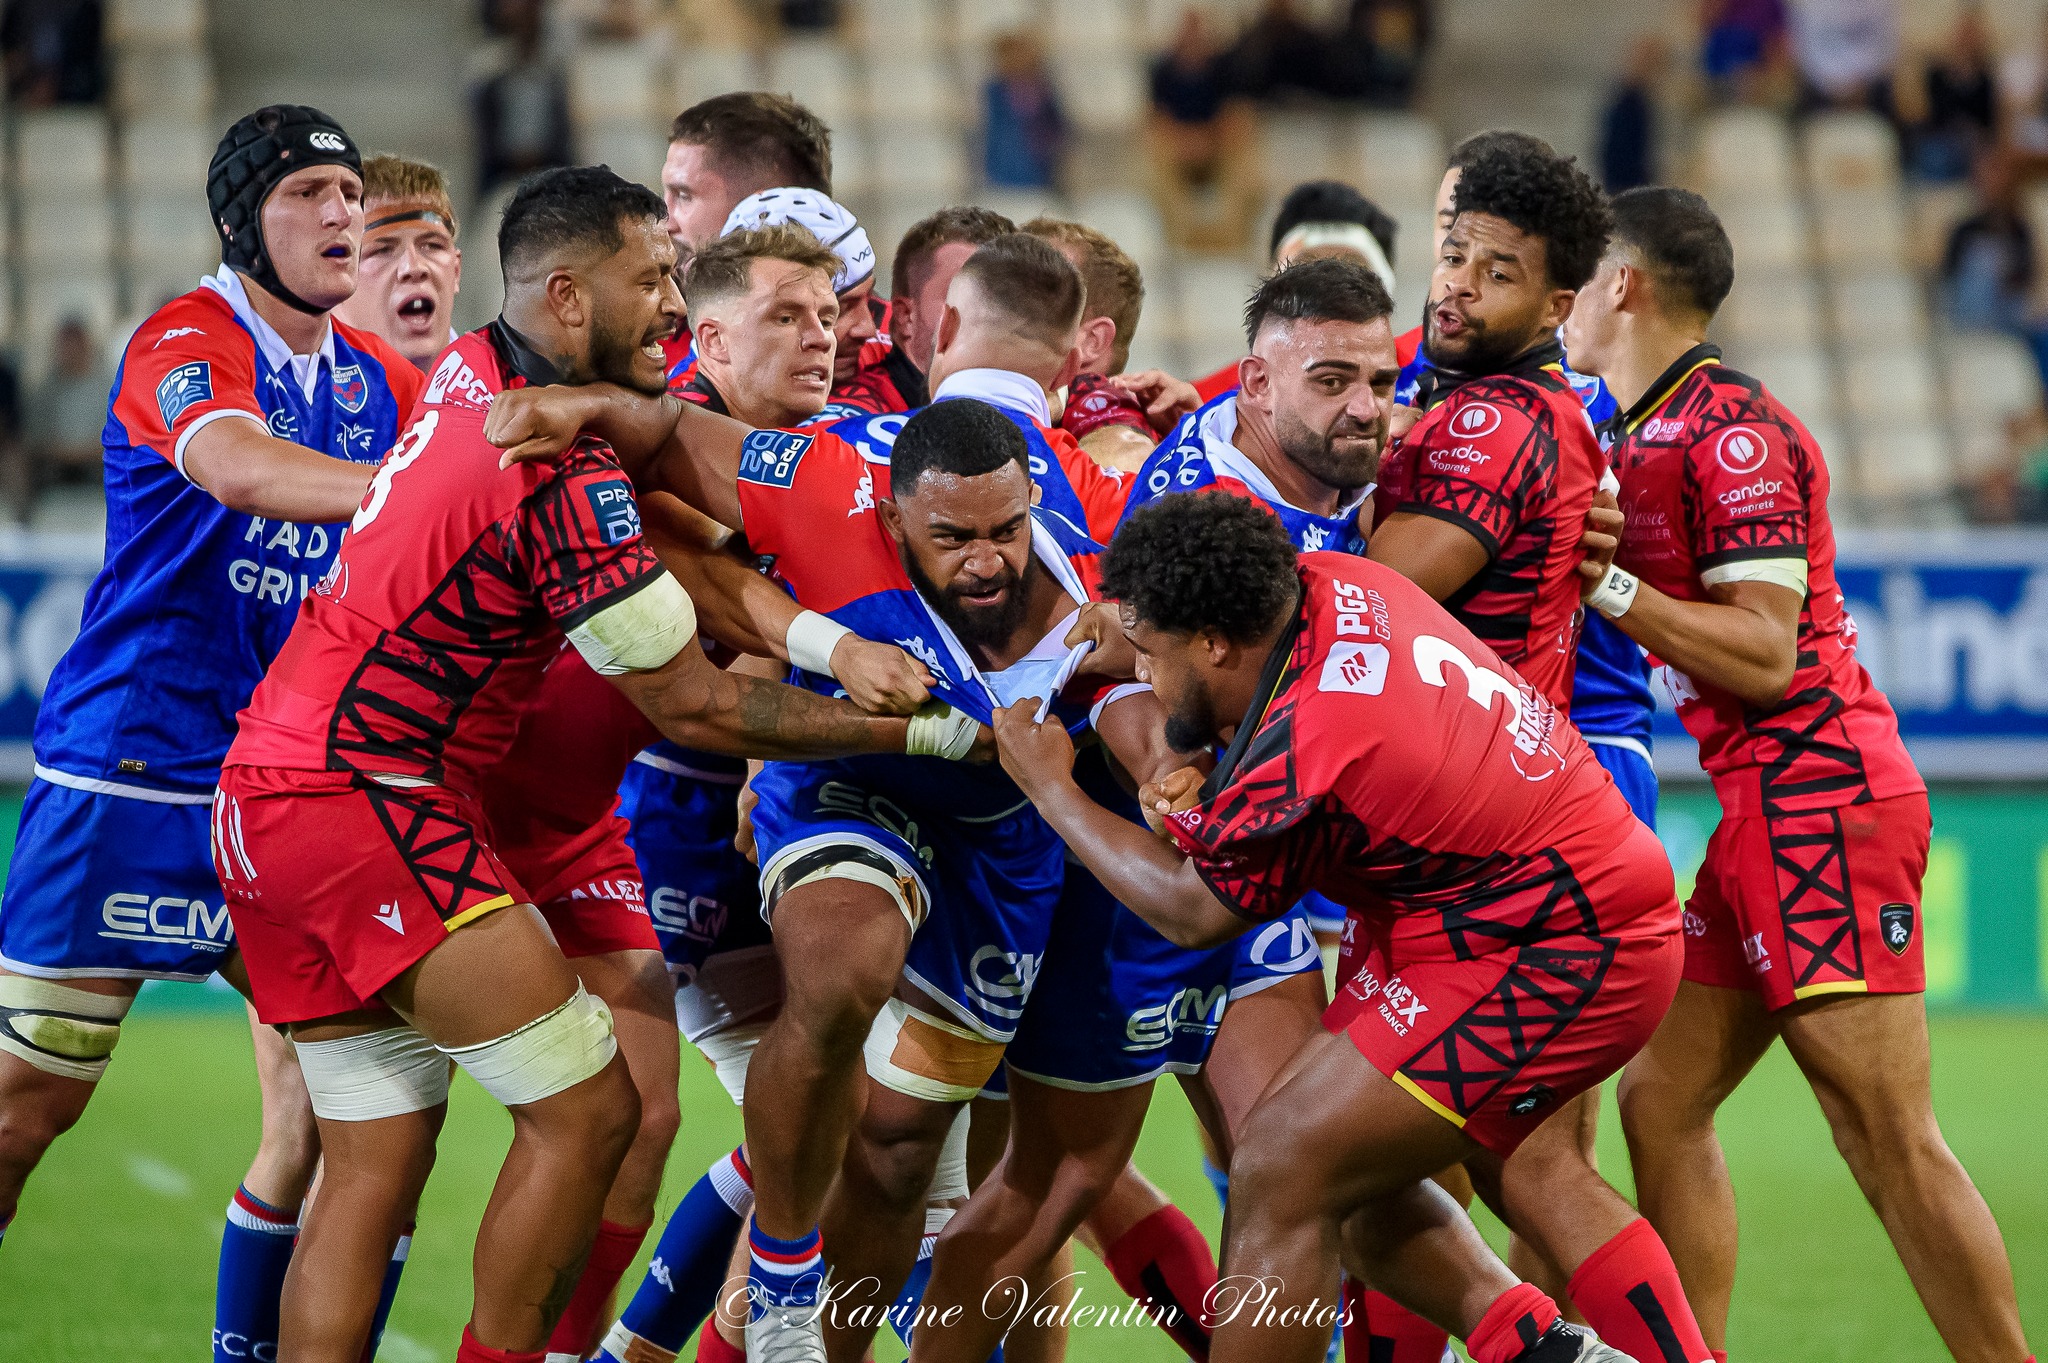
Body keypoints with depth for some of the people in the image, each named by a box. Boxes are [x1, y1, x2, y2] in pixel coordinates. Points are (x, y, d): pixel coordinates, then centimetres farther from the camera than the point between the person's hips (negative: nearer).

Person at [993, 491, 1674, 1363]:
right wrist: (1208, 794, 5)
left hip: (1555, 965, -10)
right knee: (1350, 1178, 15)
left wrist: (1051, 789, 5)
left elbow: (1193, 911, -6)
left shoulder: (1299, 755, -26)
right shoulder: (1330, 587, -2)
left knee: (1282, 1177, -10)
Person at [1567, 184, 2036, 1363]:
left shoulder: (1729, 426, -12)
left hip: (1818, 796, -10)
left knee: (1890, 1137, -12)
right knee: (1662, 1102, 9)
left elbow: (1764, 655, -17)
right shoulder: (1650, 433, 17)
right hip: (1774, 811, 10)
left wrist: (1603, 580, -16)